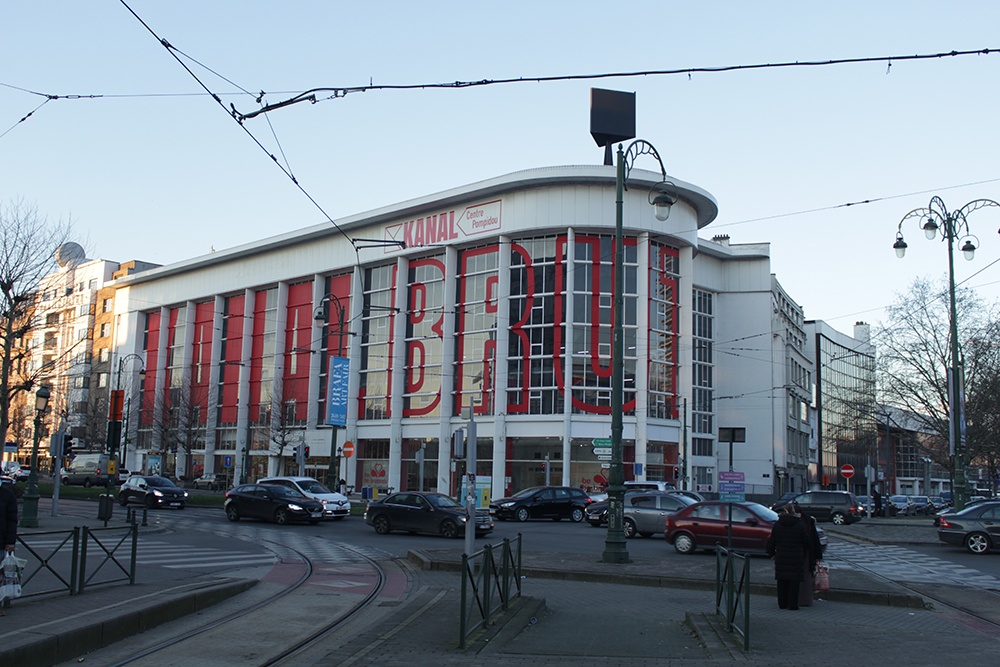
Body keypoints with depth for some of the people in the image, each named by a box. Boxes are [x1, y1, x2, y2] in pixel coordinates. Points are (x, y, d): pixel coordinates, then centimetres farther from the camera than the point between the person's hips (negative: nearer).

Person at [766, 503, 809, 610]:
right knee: (794, 581, 3)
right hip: (796, 559, -3)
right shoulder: (800, 525, -6)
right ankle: (792, 604, 3)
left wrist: (771, 553, 21)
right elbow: (806, 542, 1)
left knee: (781, 582, 10)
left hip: (781, 558, 3)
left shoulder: (777, 525, 3)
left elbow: (771, 541, 7)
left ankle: (782, 604, 14)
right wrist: (803, 554, 20)